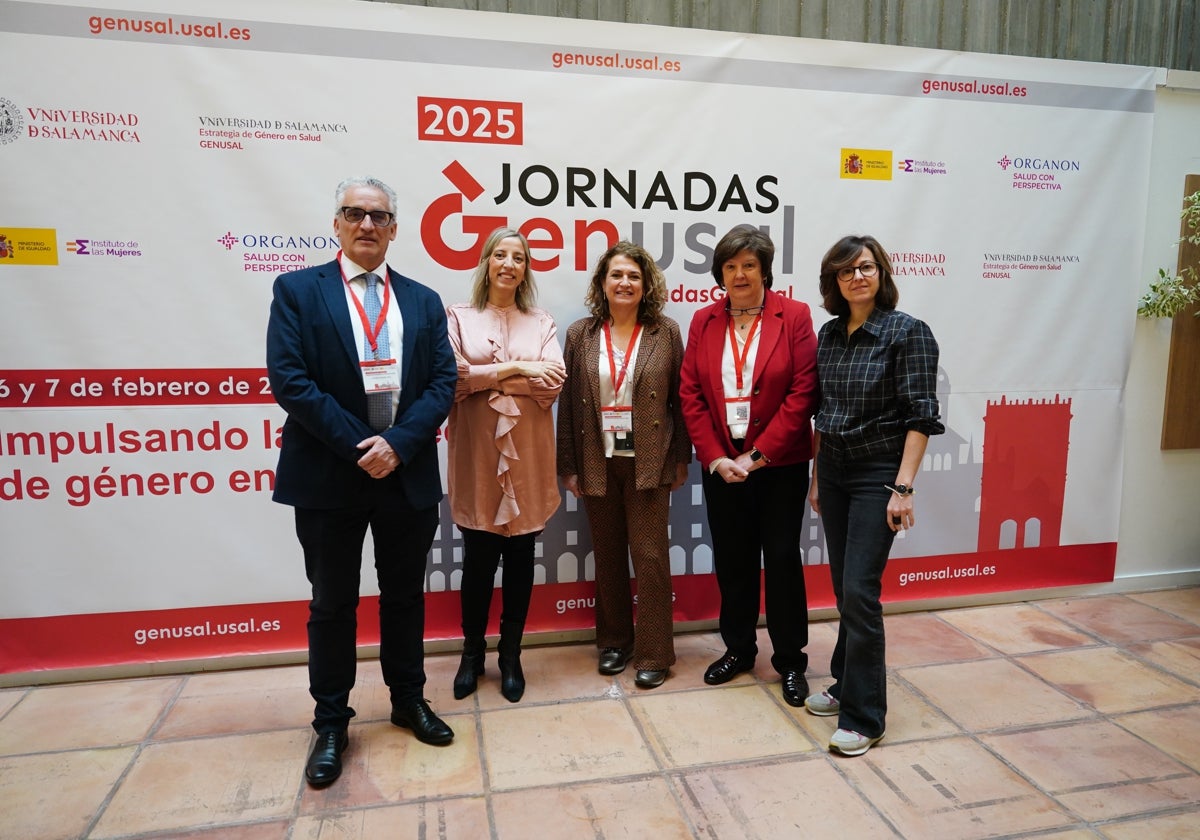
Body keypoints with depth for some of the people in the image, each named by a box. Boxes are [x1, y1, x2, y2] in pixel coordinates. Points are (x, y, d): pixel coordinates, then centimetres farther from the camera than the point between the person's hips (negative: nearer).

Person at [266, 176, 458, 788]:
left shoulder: (423, 301, 9)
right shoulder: (297, 291, 0)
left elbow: (443, 381, 1)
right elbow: (288, 378, -10)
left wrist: (398, 444, -13)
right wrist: (358, 446, -15)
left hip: (407, 473, 3)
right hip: (328, 476, -2)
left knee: (405, 596, 16)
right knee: (332, 604, 11)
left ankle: (408, 700, 35)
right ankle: (330, 723, 28)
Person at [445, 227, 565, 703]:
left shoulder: (542, 324, 8)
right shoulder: (459, 317, 4)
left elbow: (553, 385, -4)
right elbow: (451, 377, -10)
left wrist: (487, 379, -10)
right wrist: (516, 369, -13)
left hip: (527, 457, 2)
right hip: (477, 455, -1)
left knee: (519, 558, 9)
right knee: (478, 559, 6)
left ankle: (511, 655, 24)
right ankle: (472, 652, 26)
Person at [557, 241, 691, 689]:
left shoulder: (665, 333, 0)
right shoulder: (580, 335, 3)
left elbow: (679, 399, 2)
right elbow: (568, 403, 3)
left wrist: (681, 459, -1)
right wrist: (568, 465, 1)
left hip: (648, 462, -2)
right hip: (598, 463, 2)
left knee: (650, 555, 2)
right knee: (607, 555, 12)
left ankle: (654, 653, 15)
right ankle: (614, 641, 29)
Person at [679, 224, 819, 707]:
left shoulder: (794, 316, -4)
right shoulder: (704, 322, 5)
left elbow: (802, 394, -10)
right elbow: (690, 394, 2)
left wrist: (756, 455, -12)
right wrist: (715, 457, -8)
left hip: (779, 463, -3)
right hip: (721, 463, 3)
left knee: (782, 558, 6)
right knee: (732, 559, 12)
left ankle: (790, 661, 23)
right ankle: (737, 649, 30)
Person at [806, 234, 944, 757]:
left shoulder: (907, 332, -10)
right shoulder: (829, 334, 8)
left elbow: (920, 416, -13)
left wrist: (903, 488, -18)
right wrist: (816, 476, 14)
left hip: (877, 475, -6)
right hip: (832, 471, 6)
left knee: (859, 590, -7)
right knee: (843, 587, 14)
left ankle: (863, 718, 5)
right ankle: (846, 685, 30)